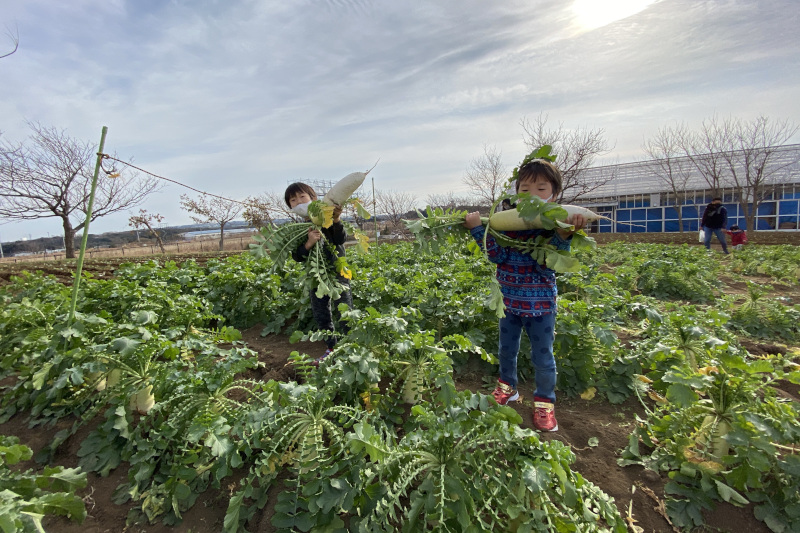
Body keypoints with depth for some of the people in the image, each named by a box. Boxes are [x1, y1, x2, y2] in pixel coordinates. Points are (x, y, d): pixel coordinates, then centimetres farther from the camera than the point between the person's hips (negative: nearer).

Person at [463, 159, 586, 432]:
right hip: (509, 300, 3)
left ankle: (544, 402, 32)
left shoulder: (557, 225, -12)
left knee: (543, 356, 10)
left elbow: (548, 264, -23)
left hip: (540, 303, -3)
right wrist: (478, 229, -19)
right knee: (507, 349, 20)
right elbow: (498, 256, -12)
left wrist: (564, 235, -38)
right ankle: (507, 388, 44)